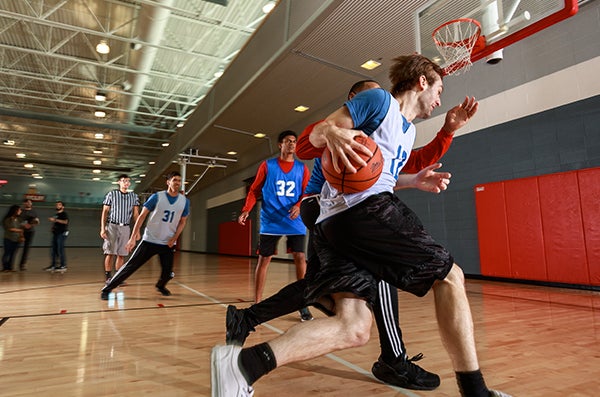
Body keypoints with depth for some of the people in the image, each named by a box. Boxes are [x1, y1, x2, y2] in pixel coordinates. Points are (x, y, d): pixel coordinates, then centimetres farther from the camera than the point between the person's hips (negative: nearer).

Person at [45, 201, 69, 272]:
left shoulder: (64, 214, -4)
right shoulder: (56, 215, 20)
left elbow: (65, 221, -23)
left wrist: (55, 220, -24)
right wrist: (52, 228, 11)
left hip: (62, 233, -8)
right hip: (55, 233, 8)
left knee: (60, 249, -10)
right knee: (53, 250, 8)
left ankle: (63, 266, -6)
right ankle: (53, 265, 14)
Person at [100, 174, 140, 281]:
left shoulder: (134, 196, 8)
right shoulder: (112, 194, 2)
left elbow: (136, 214, 7)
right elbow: (105, 212, 1)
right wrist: (102, 228, -6)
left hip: (125, 228, 3)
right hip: (112, 226, -2)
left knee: (122, 254, 4)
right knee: (110, 253, -3)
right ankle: (107, 277, 5)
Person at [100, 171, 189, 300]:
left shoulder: (184, 201, -1)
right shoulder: (157, 197, -10)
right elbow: (142, 216, -7)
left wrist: (174, 238, -5)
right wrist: (133, 237, -12)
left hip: (168, 243, 3)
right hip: (150, 240, -2)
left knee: (168, 272, 4)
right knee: (131, 265, -4)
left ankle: (160, 286, 38)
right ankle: (107, 289, 11)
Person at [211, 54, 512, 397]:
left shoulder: (409, 130, 33)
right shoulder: (380, 99, 7)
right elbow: (315, 134, 1)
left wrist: (418, 181, 27)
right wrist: (332, 132, -21)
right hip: (368, 209, -9)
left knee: (353, 330, -6)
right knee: (450, 276, 3)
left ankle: (244, 363, -15)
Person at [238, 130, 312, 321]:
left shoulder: (302, 168, 9)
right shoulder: (267, 165, 5)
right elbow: (254, 190, 5)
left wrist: (298, 206, -13)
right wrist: (246, 210, -8)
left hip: (294, 222, 1)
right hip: (270, 221, -1)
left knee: (300, 258, -4)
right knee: (263, 259, 2)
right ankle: (257, 303, 14)